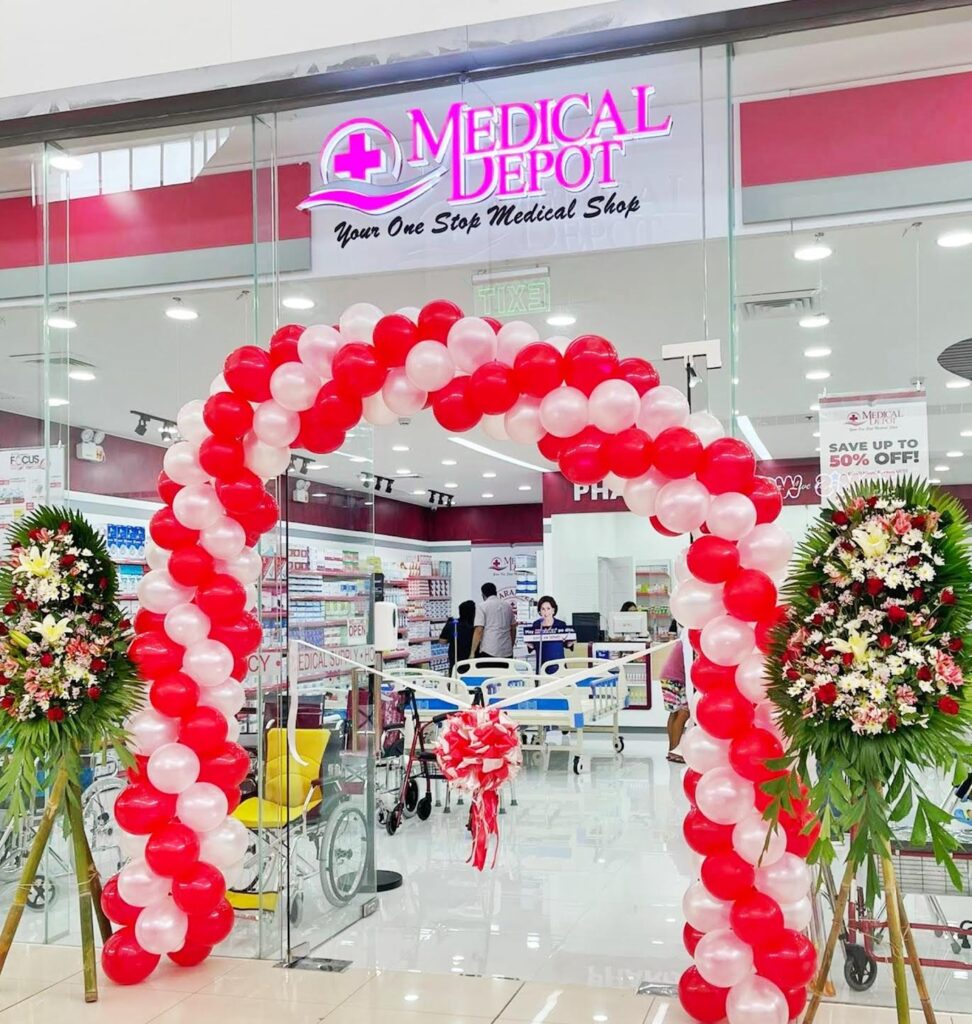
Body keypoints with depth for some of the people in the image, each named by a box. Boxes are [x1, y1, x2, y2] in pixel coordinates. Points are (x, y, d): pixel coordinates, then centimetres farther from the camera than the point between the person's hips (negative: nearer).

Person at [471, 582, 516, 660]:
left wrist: (473, 652, -8)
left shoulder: (481, 607, -1)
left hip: (489, 651, -5)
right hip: (507, 652, 5)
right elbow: (513, 628, 19)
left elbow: (479, 630, -9)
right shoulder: (508, 606, 15)